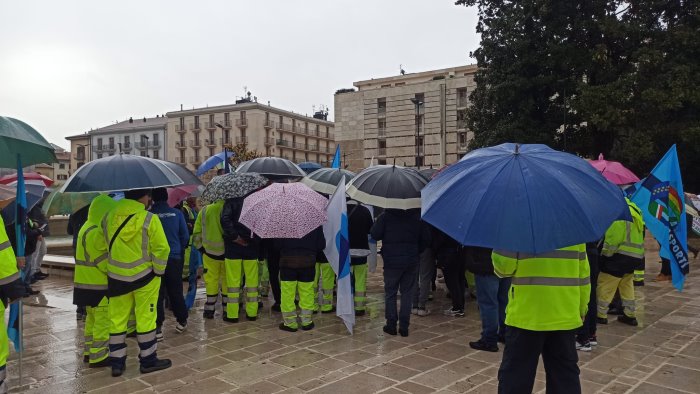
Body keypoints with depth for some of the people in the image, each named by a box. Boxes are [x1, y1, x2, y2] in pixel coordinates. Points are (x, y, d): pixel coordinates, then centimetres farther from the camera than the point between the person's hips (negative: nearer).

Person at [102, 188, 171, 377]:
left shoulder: (108, 218, -2)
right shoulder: (149, 219, -16)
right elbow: (162, 249, -17)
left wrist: (114, 265, 14)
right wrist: (159, 271, -4)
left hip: (116, 276, 4)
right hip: (143, 276, -4)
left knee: (117, 319, 14)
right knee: (145, 318, 8)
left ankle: (117, 362, 22)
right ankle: (148, 360, 18)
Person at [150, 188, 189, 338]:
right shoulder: (177, 213, -2)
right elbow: (185, 236, 1)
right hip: (175, 258, 2)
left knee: (157, 294, 4)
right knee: (176, 291, 16)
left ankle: (157, 327, 2)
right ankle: (182, 321, 25)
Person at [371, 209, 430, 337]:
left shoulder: (385, 216, -7)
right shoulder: (417, 216, 2)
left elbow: (375, 235, -12)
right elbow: (426, 238, 3)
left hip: (392, 261, -2)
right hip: (412, 261, 2)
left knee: (390, 293, 9)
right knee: (407, 293, 9)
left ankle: (391, 324, 10)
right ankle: (404, 326, 9)